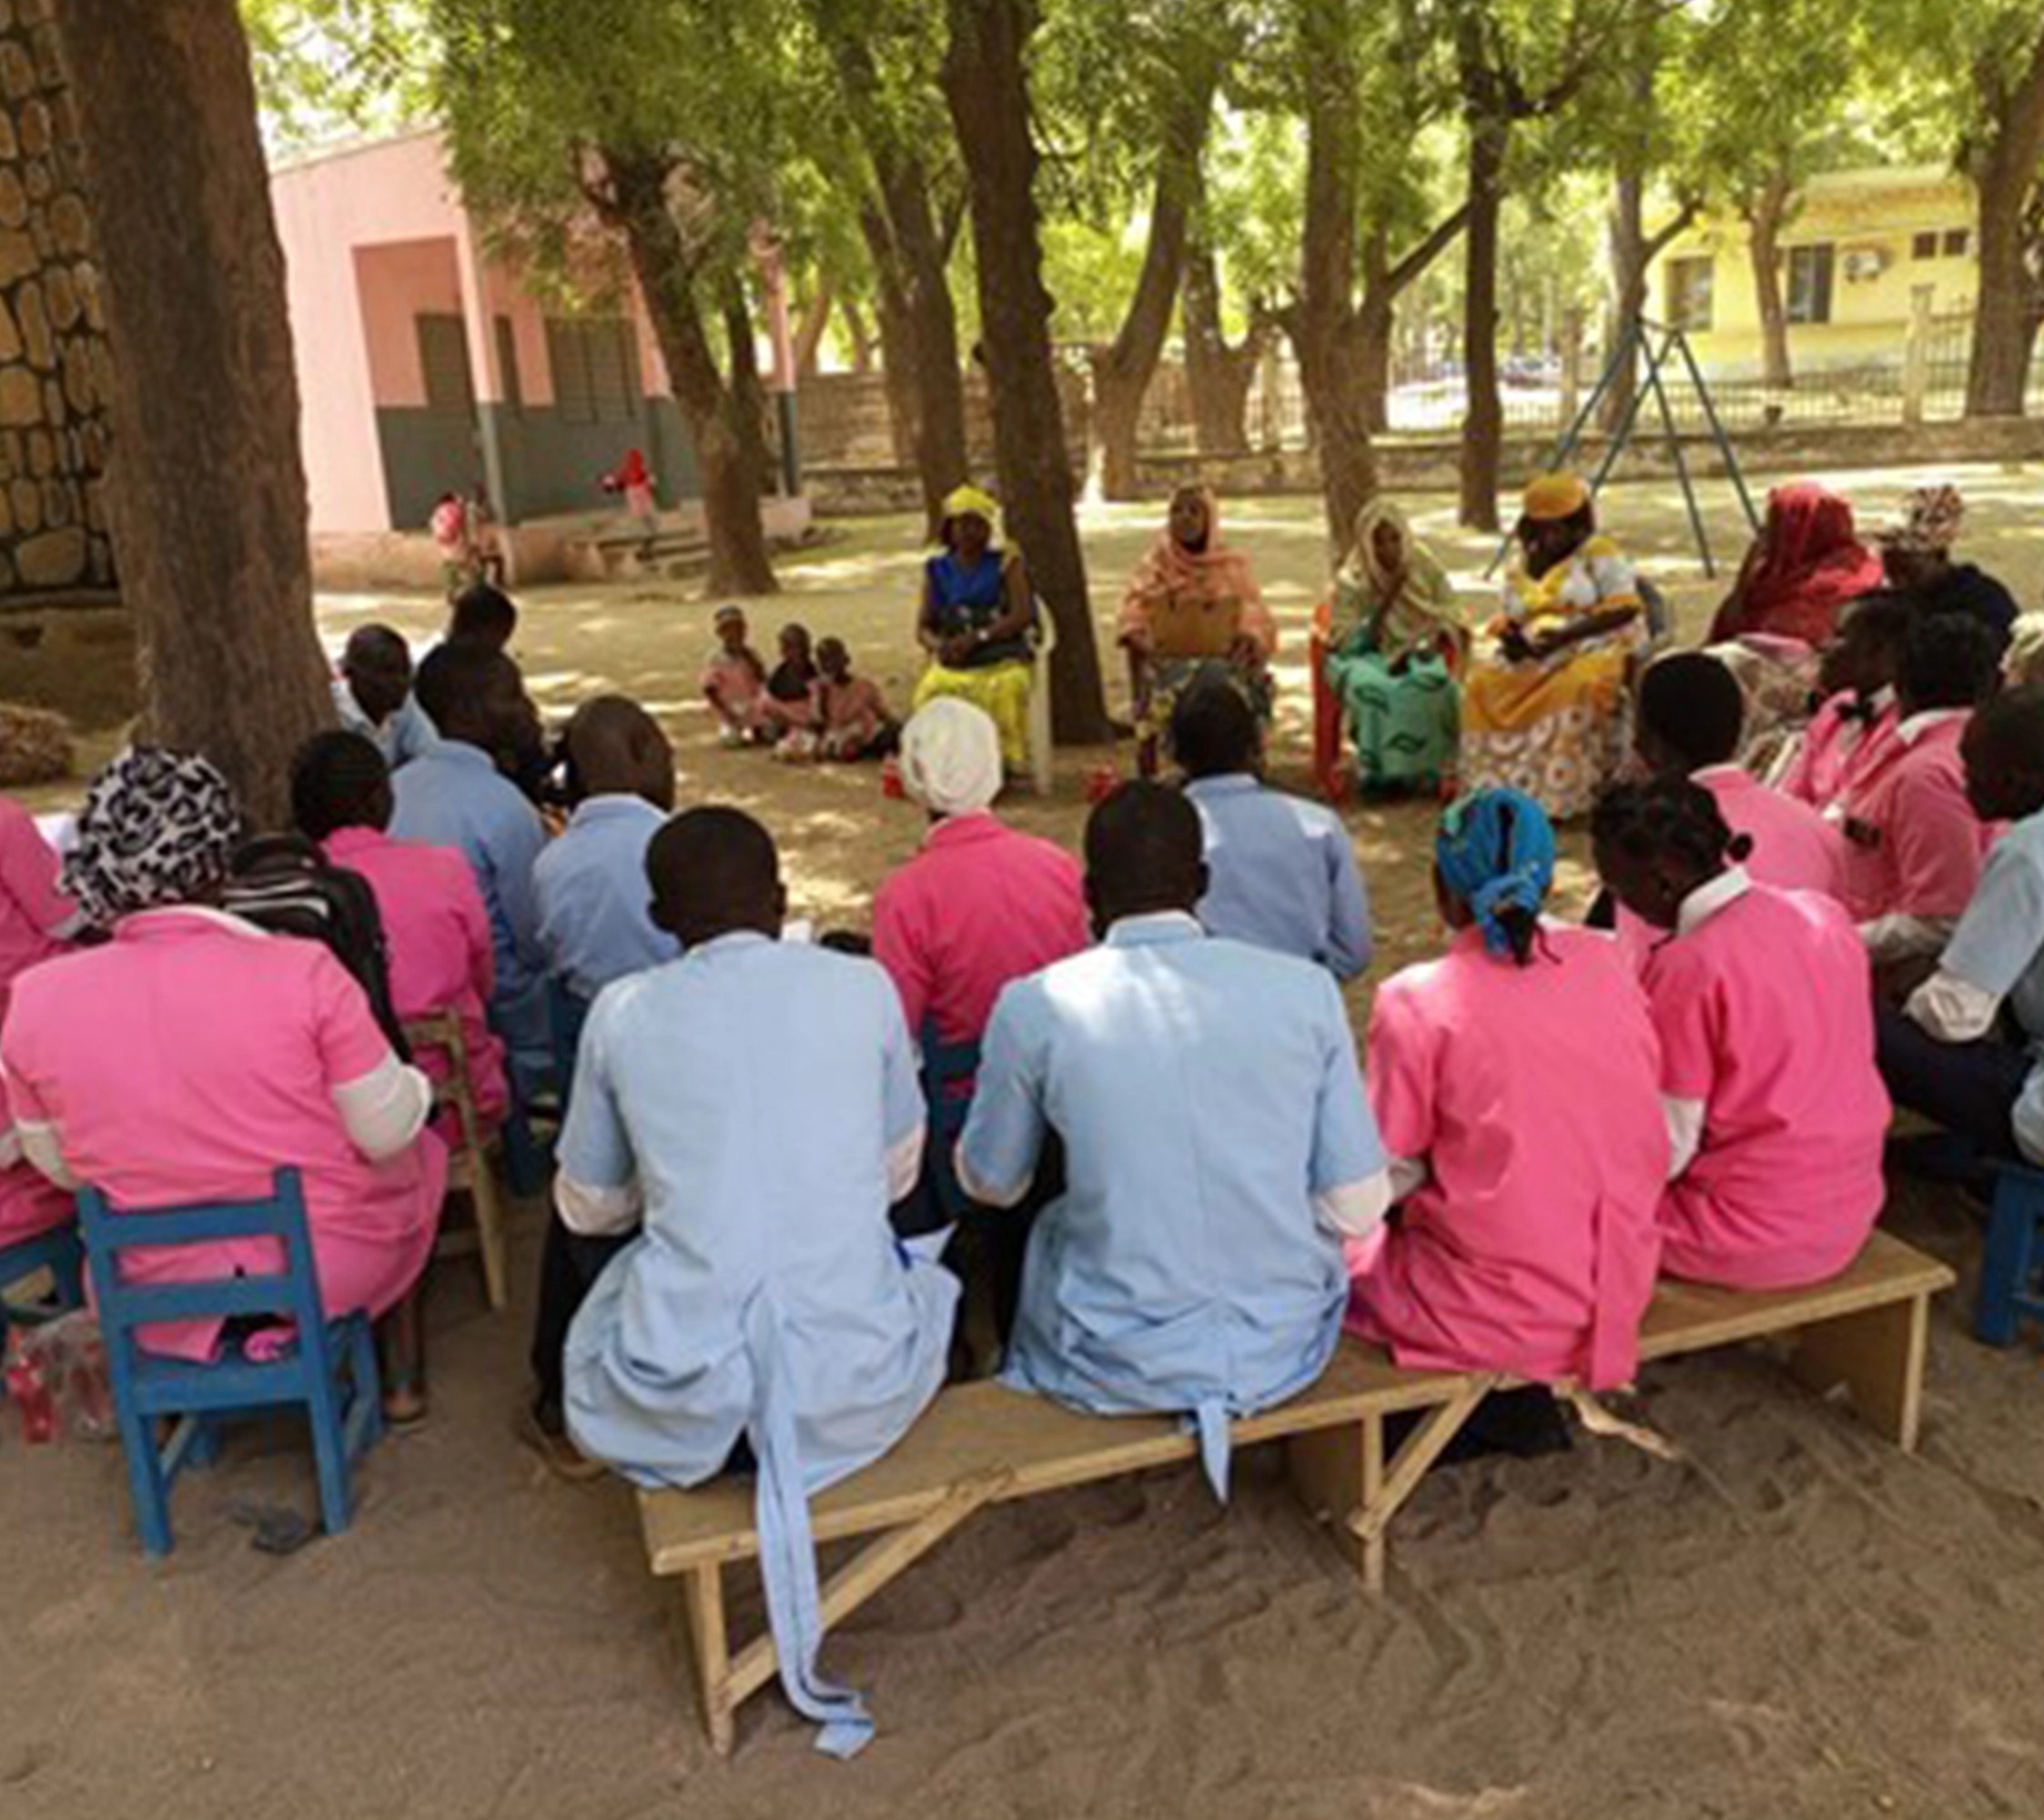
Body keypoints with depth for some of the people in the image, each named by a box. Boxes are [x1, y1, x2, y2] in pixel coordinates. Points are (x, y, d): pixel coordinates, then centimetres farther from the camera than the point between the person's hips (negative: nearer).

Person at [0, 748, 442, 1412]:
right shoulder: (302, 971, -24)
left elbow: (60, 1167, 1)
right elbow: (387, 1135, -15)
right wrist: (412, 1084, 7)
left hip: (161, 1294, 3)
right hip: (332, 1265, -3)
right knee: (420, 1151, 29)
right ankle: (399, 1372, 36)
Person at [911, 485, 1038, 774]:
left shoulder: (1007, 563, 4)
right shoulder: (938, 570, 12)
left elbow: (1023, 615, -8)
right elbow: (923, 627, 11)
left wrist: (978, 637, -19)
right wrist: (938, 645, -13)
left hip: (1002, 660, -2)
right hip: (952, 663, 3)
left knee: (1004, 691, -35)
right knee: (931, 692, -28)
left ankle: (1006, 763, -23)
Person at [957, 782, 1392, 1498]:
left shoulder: (1035, 1008, -12)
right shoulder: (1306, 989, -9)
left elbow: (991, 1187, 5)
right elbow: (1357, 1210, -5)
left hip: (1123, 1370, -2)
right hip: (1289, 1353, 2)